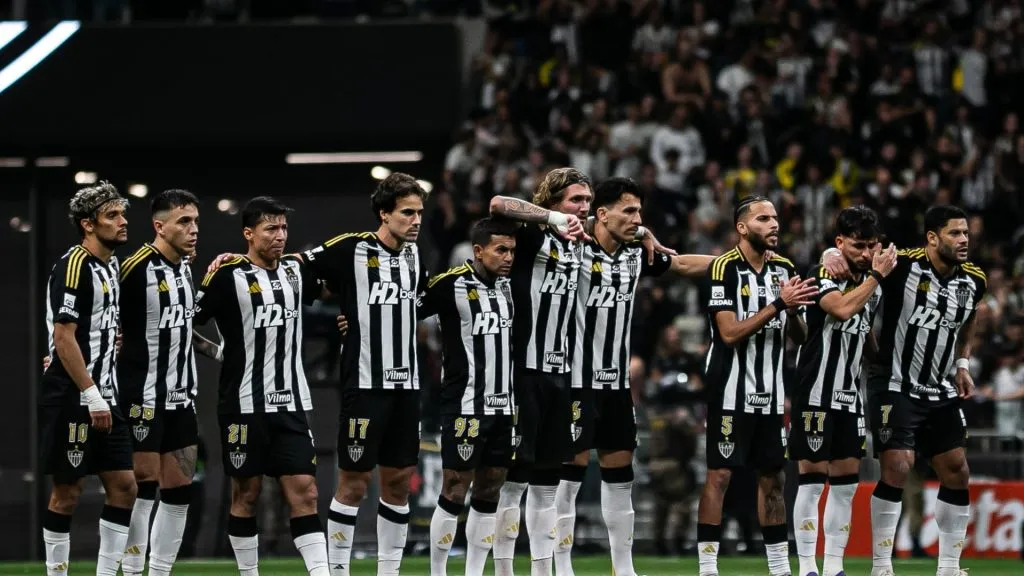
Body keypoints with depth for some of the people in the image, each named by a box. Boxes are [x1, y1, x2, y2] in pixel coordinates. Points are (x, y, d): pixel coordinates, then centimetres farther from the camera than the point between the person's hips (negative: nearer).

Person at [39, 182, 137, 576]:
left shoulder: (111, 266, 14)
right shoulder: (74, 266, -13)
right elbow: (63, 337, -18)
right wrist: (91, 397, -20)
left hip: (103, 398, 9)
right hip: (72, 399, -9)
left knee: (123, 487, 5)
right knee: (68, 492, -2)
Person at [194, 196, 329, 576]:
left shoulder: (295, 270, 9)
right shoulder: (229, 276, -8)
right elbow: (189, 320, -6)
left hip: (291, 404, 4)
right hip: (245, 404, -4)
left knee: (304, 491, -3)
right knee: (246, 494, 3)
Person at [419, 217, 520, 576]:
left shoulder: (507, 286, 9)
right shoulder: (451, 285, -12)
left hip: (503, 408, 7)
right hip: (465, 408, -7)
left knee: (489, 494, 7)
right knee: (454, 493, -5)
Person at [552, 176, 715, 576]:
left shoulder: (635, 256, 8)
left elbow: (684, 264, 26)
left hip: (617, 382, 7)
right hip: (578, 380, -7)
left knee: (620, 473, 11)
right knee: (571, 472, -5)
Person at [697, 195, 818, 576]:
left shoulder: (783, 269, 8)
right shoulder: (725, 268, -11)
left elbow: (800, 338, 10)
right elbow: (730, 333, -19)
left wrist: (795, 311, -11)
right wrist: (778, 305, -23)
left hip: (770, 393, 6)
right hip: (731, 391, -6)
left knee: (773, 478, 9)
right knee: (719, 476, -7)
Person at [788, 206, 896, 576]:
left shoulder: (872, 283, 12)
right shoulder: (823, 275, -11)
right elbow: (842, 309, -30)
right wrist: (877, 275, -20)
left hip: (850, 394, 7)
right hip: (816, 391, -7)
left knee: (846, 482, 6)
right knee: (813, 477, -6)